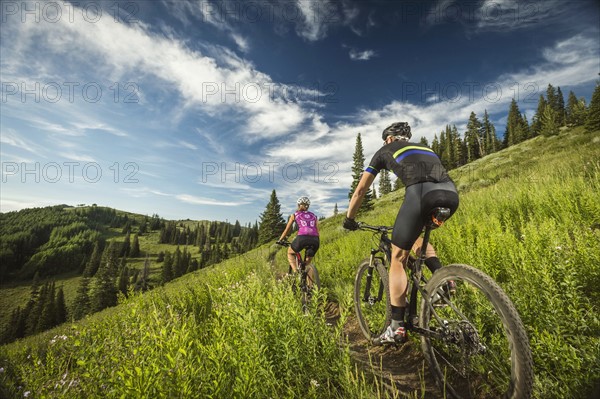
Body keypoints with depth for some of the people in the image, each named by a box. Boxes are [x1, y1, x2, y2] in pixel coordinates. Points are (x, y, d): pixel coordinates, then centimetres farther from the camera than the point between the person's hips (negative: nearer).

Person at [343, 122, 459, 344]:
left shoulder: (384, 151, 24)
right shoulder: (424, 147, 37)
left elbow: (360, 191, 24)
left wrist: (349, 219, 36)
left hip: (421, 193, -6)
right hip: (451, 194, 6)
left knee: (398, 258, 8)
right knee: (416, 235, 33)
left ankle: (397, 328, 12)